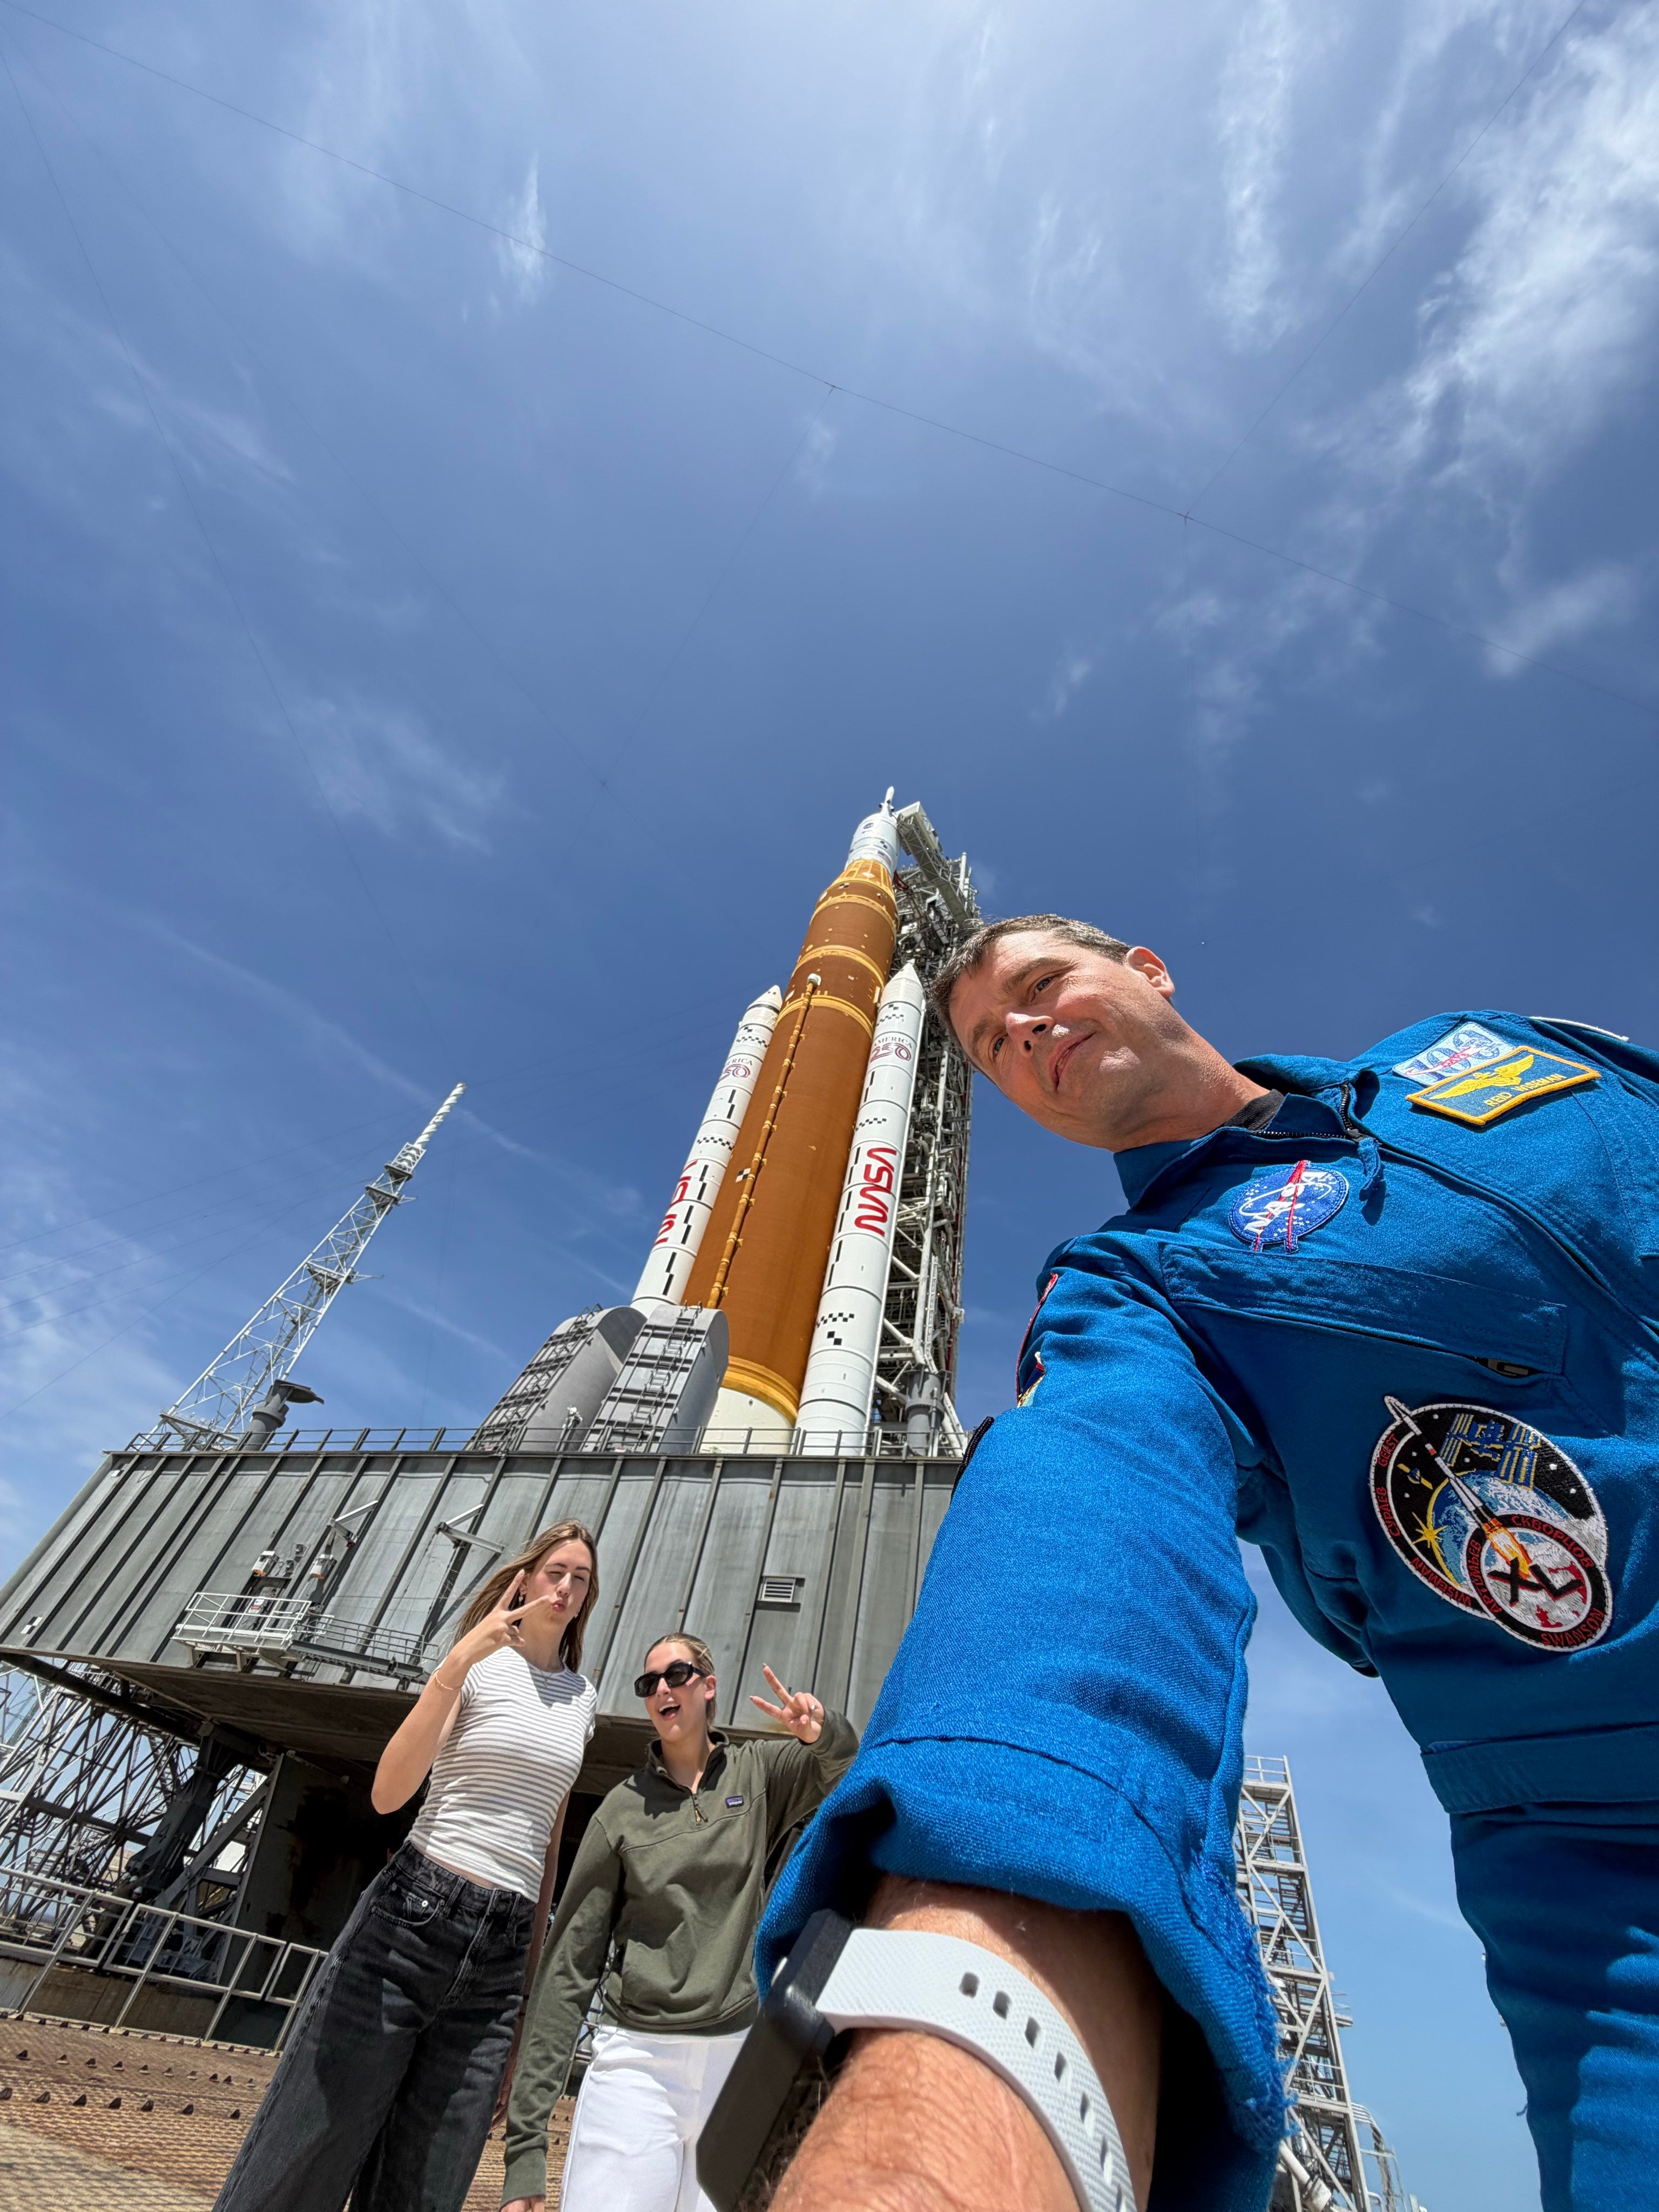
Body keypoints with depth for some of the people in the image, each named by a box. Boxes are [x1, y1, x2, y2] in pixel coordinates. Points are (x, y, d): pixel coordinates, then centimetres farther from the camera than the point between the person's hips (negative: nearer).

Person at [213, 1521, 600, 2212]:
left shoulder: (582, 1696, 8)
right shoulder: (479, 1663, -6)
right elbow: (388, 1794, -18)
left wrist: (537, 1953, 15)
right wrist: (455, 1665, -29)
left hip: (503, 1949, 5)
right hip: (412, 1919, -4)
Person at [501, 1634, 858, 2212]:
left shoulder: (760, 1772, 1)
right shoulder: (623, 1807, -1)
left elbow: (852, 1774, -10)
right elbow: (569, 1965, 0)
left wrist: (823, 1732, -32)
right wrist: (526, 2142, -4)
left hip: (740, 2060, 1)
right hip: (636, 2061, 0)